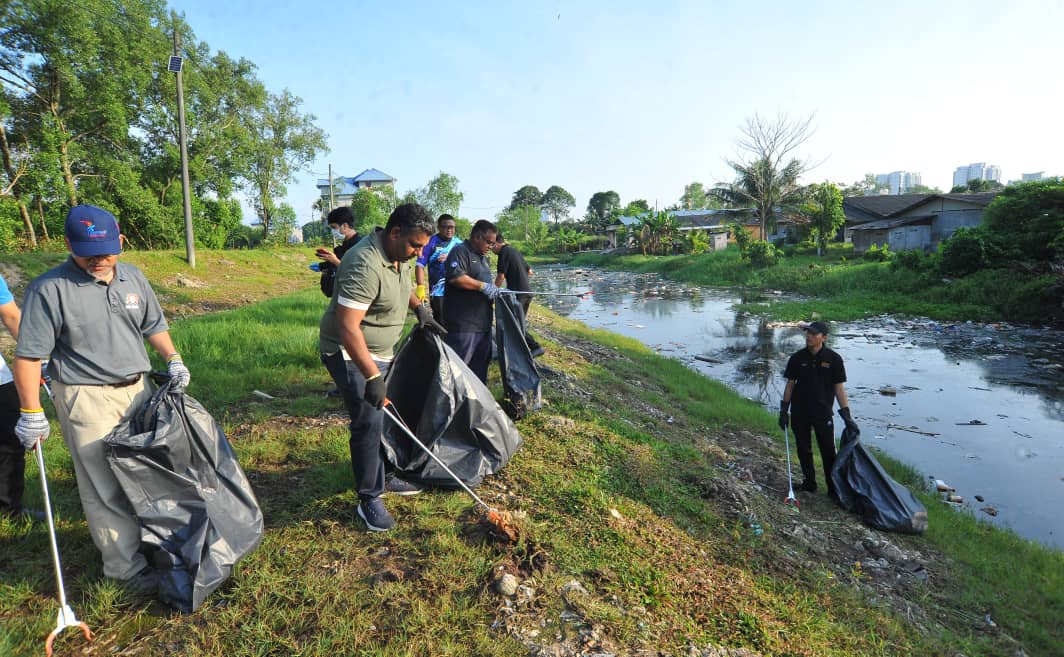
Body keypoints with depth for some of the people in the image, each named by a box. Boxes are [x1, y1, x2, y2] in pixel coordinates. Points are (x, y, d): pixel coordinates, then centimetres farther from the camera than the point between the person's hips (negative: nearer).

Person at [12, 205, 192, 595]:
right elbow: (28, 354, -10)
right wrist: (31, 412, -11)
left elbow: (153, 325, 16)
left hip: (138, 388, 6)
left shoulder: (133, 278, 4)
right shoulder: (50, 289, -12)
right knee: (105, 488, 2)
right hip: (87, 399, -5)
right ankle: (125, 566, 15)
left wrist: (173, 359, 3)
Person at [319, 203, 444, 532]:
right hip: (350, 353, -9)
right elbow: (347, 326, -33)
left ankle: (382, 478, 32)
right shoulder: (365, 265, -30)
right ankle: (368, 499, 4)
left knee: (382, 417, 16)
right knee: (368, 421, -11)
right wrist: (372, 376, -34)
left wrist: (419, 307, 8)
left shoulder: (400, 254, 0)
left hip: (380, 351, 9)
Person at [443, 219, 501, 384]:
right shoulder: (460, 252, -10)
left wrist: (494, 291, 14)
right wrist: (483, 286, -21)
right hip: (463, 324, -9)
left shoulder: (483, 257, 21)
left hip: (483, 322, 9)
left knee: (480, 364, 15)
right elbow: (455, 277, -25)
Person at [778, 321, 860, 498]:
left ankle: (834, 488, 14)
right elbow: (790, 384, 4)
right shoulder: (797, 358, -2)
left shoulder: (834, 359, -6)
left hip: (823, 412, -2)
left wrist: (847, 417, -9)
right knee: (804, 449, 11)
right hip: (799, 412, 2)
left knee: (828, 451, 1)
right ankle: (809, 482, 27)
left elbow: (839, 388, -4)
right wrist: (783, 410, 2)